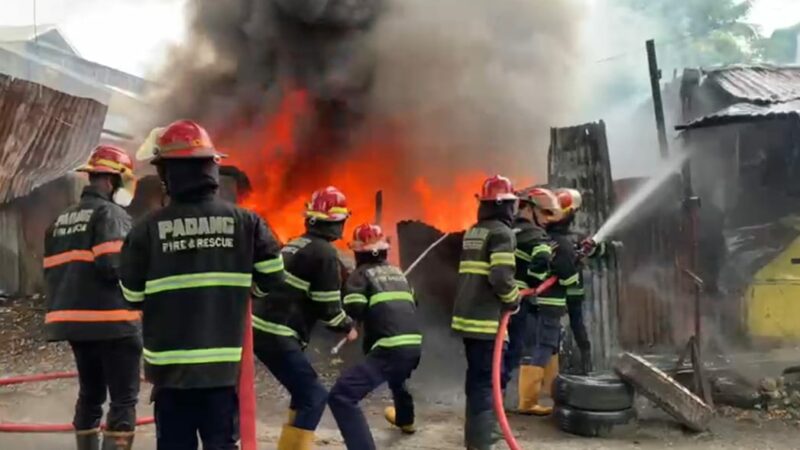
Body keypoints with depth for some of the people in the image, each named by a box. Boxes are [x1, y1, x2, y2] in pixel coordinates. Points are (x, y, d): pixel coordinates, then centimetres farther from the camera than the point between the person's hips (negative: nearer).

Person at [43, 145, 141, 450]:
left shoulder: (61, 220, 17)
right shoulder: (111, 213, -9)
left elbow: (52, 272, 16)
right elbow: (114, 266, -20)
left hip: (74, 322, 8)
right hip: (111, 322, -8)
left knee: (90, 395, 18)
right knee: (123, 399, -3)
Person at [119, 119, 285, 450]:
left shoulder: (148, 228, -7)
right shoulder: (244, 222, -5)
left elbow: (133, 296, 0)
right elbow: (272, 278, 0)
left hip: (170, 363, 0)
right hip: (223, 360, 0)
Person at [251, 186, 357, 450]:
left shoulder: (295, 245, 15)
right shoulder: (325, 253, -11)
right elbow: (328, 308, -11)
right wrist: (347, 327, 7)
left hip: (262, 329, 9)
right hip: (276, 336, -9)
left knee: (304, 392, 19)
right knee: (314, 397, -2)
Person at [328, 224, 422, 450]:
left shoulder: (361, 274, 1)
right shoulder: (397, 272, 20)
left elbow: (354, 311, -11)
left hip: (391, 348, -8)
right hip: (414, 344, 8)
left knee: (341, 396, -10)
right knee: (395, 375, 42)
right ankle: (405, 420, 66)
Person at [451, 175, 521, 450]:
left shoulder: (472, 232, 16)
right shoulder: (501, 232, -11)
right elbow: (501, 277, -22)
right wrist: (513, 300, -5)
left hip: (467, 316, 9)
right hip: (487, 320, -9)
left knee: (477, 376, 20)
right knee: (485, 379, -4)